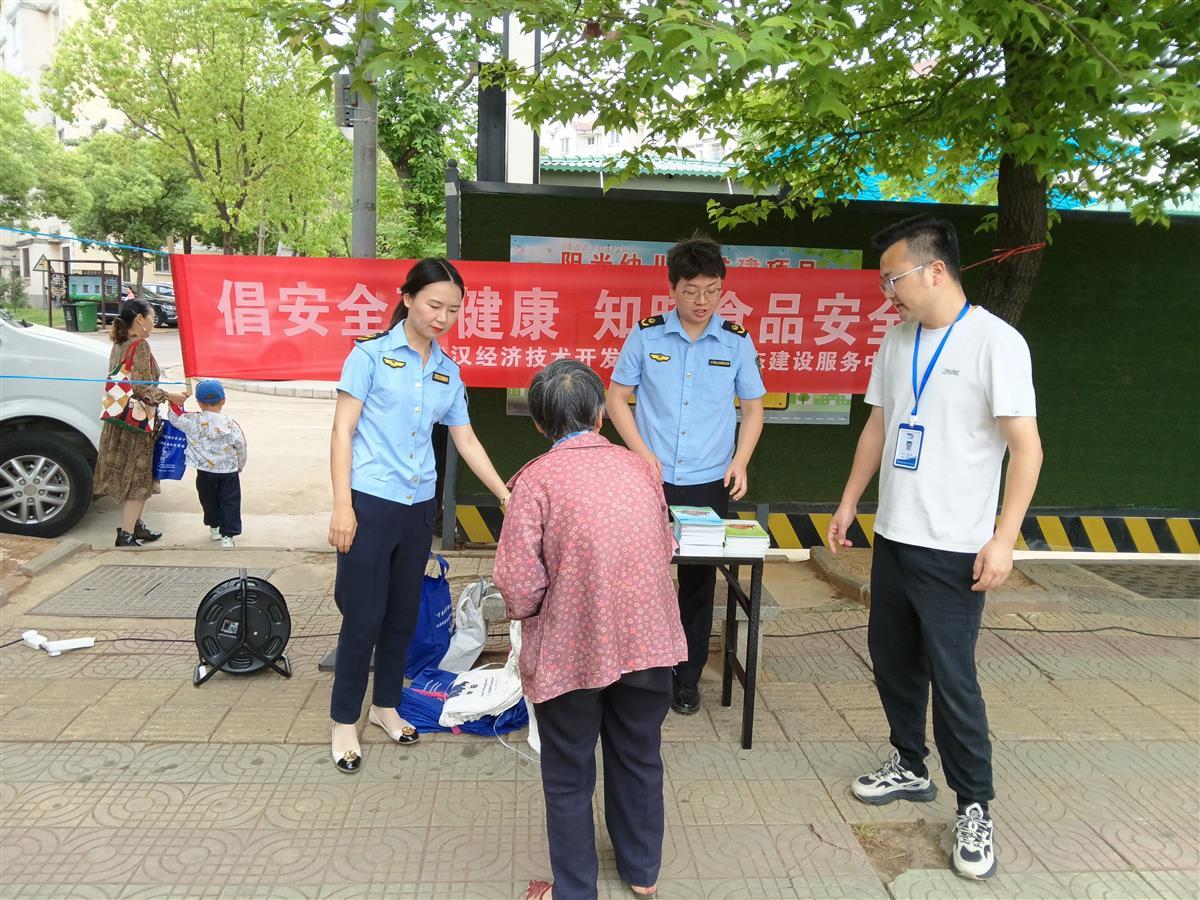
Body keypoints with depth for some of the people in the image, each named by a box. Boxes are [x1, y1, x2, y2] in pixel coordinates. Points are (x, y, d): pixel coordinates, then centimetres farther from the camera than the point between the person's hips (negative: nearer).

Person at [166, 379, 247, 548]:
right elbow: (241, 447, -2)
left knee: (209, 499, 21)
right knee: (230, 502, 5)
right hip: (229, 471, -1)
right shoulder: (231, 425, -10)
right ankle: (227, 535, 2)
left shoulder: (193, 421, -12)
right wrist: (240, 465, 14)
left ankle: (214, 527, 36)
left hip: (205, 471, 1)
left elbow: (174, 417, 1)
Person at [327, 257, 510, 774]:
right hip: (371, 500, -5)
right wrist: (342, 505, -13)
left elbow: (467, 442, 13)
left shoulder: (448, 371, 10)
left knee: (404, 613, 14)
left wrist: (508, 497, 8)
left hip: (419, 505, 5)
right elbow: (343, 430, -7)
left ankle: (385, 705, 33)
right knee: (364, 616, 0)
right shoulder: (372, 354, -4)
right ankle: (344, 721, 18)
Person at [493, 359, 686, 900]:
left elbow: (519, 585, -19)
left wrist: (526, 610, 3)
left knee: (569, 777, 16)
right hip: (647, 642, 4)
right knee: (639, 759, 24)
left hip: (570, 652, -4)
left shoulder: (537, 479, -14)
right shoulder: (639, 467, 0)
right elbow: (665, 550, 8)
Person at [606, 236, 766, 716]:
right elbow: (617, 398, 4)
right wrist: (641, 452, -8)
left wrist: (740, 461, -6)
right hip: (651, 479, -1)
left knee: (699, 582, 9)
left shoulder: (737, 342, 1)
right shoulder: (646, 335, -2)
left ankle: (687, 677, 25)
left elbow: (753, 409, 9)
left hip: (710, 483, 1)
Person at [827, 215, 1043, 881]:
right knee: (891, 659, 16)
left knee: (951, 678, 0)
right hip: (892, 537, 7)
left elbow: (1026, 448, -14)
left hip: (953, 550, -7)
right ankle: (910, 768, 36)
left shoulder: (995, 342, -13)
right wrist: (848, 503, 14)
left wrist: (1003, 540, -19)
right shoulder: (897, 339, 8)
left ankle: (974, 809, 19)